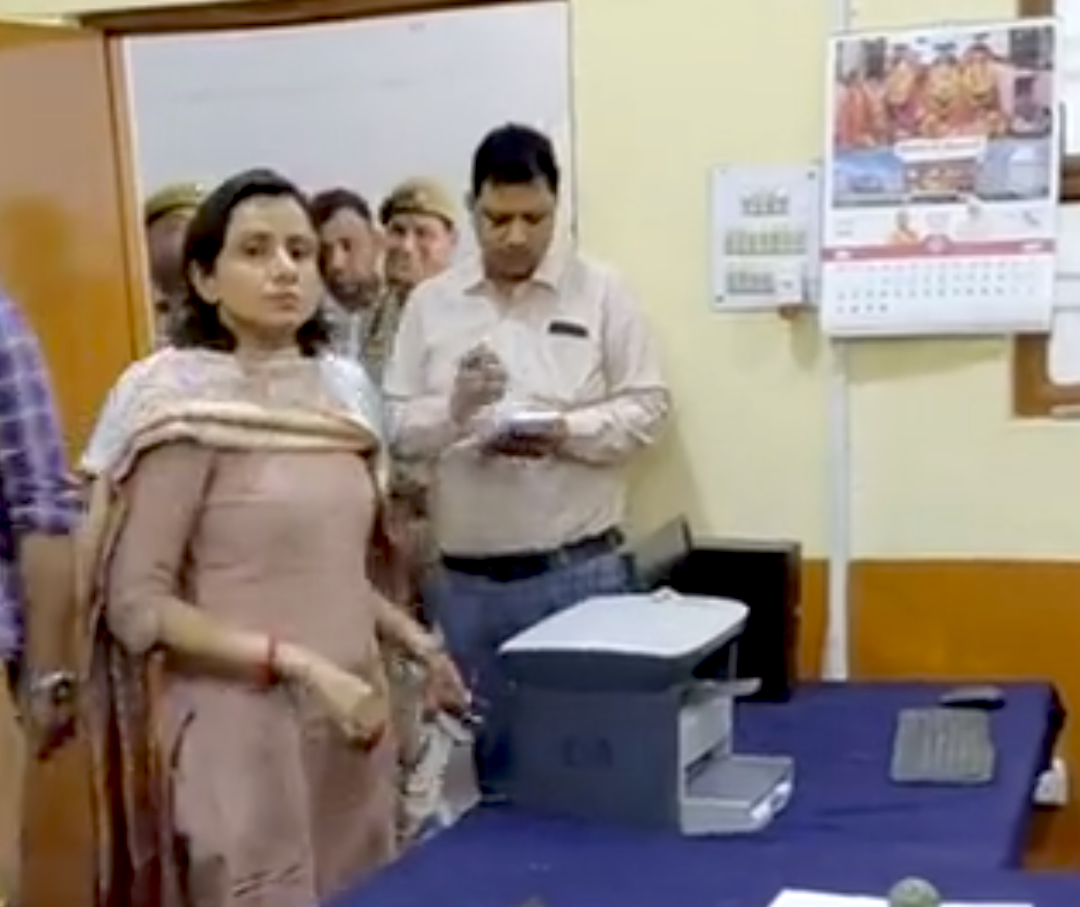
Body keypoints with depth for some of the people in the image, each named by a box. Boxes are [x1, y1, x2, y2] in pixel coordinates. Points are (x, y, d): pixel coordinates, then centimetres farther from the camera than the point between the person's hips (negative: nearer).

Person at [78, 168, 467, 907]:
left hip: (351, 714, 6)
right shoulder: (183, 405, -11)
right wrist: (296, 664, -20)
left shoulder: (343, 390, 7)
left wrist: (413, 642, 8)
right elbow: (137, 604, -14)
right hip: (242, 724, -6)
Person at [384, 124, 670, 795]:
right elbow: (396, 426, 6)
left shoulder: (602, 291, 2)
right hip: (463, 578, 2)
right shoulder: (430, 303, 7)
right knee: (481, 752, 11)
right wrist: (452, 410, -15)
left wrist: (566, 432, -17)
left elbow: (648, 407, 0)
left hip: (579, 568, -2)